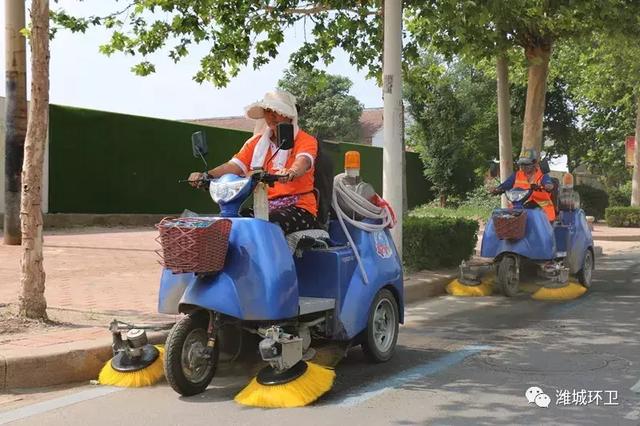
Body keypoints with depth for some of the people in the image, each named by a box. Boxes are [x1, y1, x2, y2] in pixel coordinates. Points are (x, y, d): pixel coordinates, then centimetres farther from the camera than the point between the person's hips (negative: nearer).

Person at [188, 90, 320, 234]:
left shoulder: (306, 140, 1)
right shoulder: (256, 142, 18)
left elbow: (302, 162, -22)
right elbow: (235, 165, 4)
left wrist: (290, 173, -47)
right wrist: (207, 175, -16)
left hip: (299, 208, -5)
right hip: (264, 207, 5)